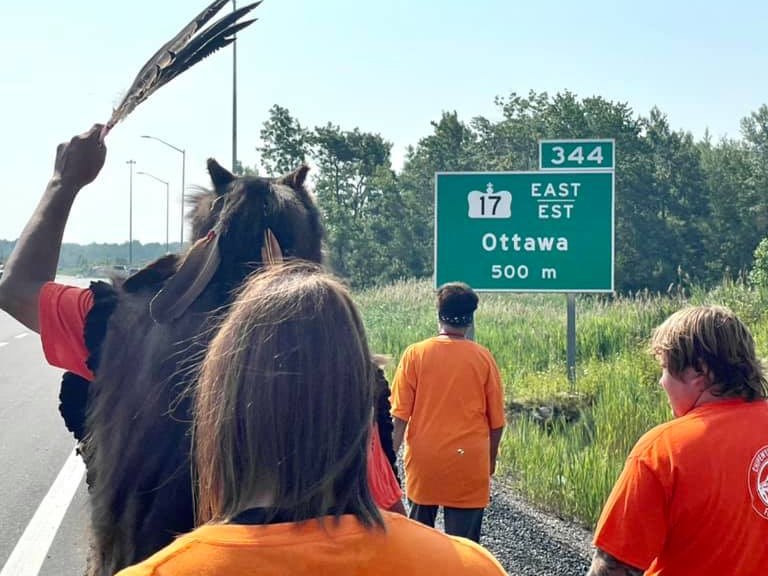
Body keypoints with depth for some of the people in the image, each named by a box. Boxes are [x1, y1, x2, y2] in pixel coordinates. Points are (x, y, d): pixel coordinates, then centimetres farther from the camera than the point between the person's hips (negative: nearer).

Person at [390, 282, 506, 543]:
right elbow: (496, 420, 2)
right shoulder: (483, 358, -3)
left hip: (424, 461, 1)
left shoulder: (415, 353, -4)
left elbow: (400, 414, -5)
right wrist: (491, 458, 17)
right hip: (469, 462, -1)